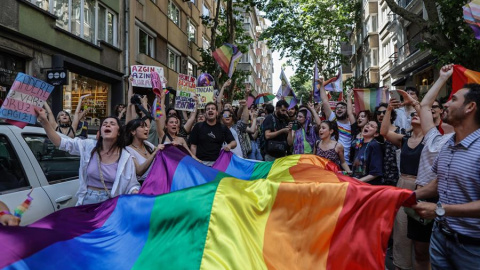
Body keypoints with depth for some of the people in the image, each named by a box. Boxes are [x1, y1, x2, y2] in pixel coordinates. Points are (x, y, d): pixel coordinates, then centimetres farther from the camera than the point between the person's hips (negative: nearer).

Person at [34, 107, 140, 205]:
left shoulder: (125, 157, -6)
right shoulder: (88, 146, -1)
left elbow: (132, 186, -3)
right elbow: (60, 142, -4)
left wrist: (137, 196, -25)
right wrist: (44, 121, -15)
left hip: (110, 204, -2)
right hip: (87, 201, 2)